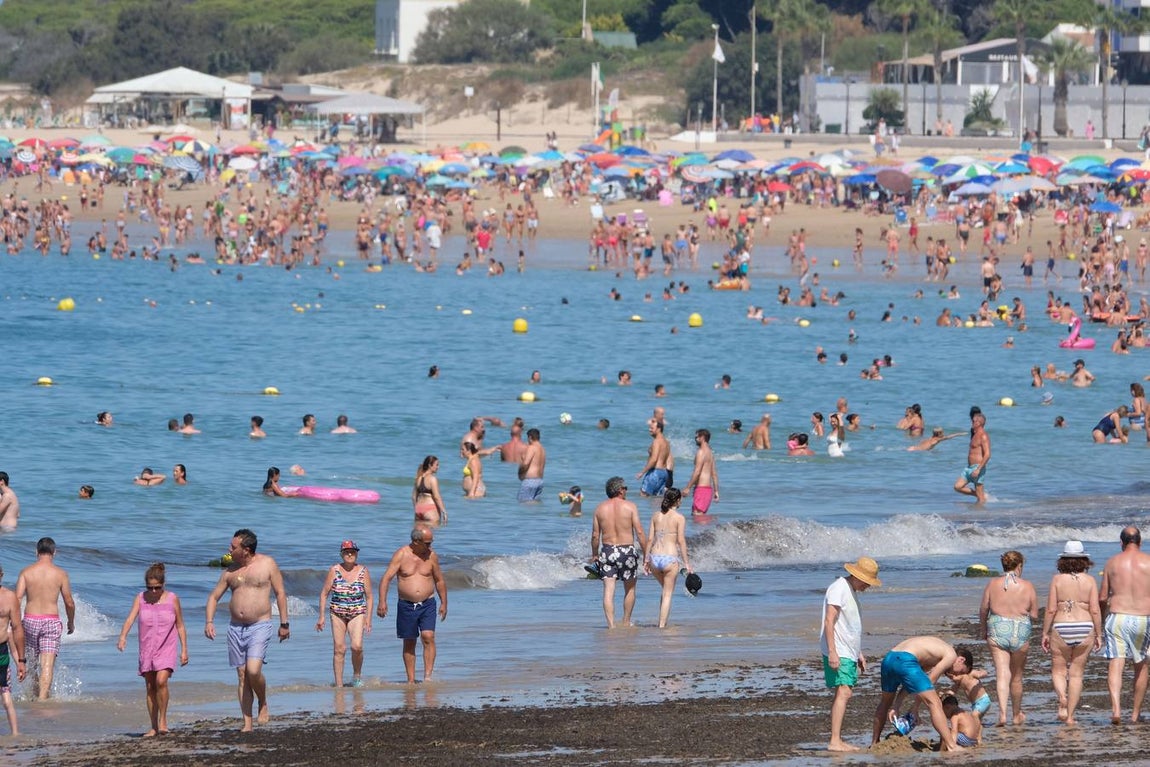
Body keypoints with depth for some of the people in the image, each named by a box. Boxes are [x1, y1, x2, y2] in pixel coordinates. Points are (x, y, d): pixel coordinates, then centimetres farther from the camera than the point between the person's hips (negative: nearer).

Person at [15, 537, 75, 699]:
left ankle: (36, 695, 30)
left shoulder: (26, 572, -1)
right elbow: (69, 602, 2)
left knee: (32, 663, 18)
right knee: (47, 664, -7)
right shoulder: (60, 573, -2)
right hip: (51, 621, -2)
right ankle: (43, 697, -21)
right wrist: (71, 623, 18)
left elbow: (17, 598, -7)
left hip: (30, 620, 2)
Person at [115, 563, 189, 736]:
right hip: (146, 649, 3)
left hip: (166, 649, -3)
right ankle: (154, 727, 12)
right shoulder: (141, 598, 0)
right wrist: (123, 637, -31)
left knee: (161, 681, -23)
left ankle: (163, 719, -8)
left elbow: (180, 626, 4)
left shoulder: (172, 599, -3)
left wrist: (184, 650, 1)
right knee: (150, 687, 5)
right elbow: (130, 618, -13)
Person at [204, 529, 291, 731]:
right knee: (242, 676, 3)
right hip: (236, 628, 5)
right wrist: (209, 621, -1)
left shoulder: (267, 564, -1)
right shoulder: (231, 570, 9)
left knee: (253, 670, -21)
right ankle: (247, 724, 5)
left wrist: (284, 624, -1)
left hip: (260, 626, -5)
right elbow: (214, 596, 14)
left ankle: (263, 705, 7)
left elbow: (280, 593, 2)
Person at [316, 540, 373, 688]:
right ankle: (339, 684, 2)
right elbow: (324, 594, 4)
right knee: (339, 649, -4)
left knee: (357, 646, -17)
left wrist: (368, 618, 0)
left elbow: (369, 597, 6)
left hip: (357, 614, 0)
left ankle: (357, 675, 8)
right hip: (337, 613, 0)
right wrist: (322, 616, 0)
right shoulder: (334, 570, -1)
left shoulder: (363, 571, 1)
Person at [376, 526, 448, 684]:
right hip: (406, 605, -1)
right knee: (409, 643, 6)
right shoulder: (401, 555, -5)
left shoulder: (431, 556, 2)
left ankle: (427, 676, -19)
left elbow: (439, 580, 14)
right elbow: (387, 578, -10)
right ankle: (411, 680, 11)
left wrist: (444, 603, 14)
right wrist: (382, 602, -19)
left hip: (427, 604, 1)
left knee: (428, 637, -16)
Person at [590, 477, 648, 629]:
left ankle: (611, 624, -10)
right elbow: (640, 532, -8)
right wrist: (645, 554, -1)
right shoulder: (629, 506, -5)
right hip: (627, 550, -2)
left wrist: (594, 555, 17)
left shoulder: (600, 508, 3)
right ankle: (626, 622, 25)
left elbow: (595, 535, 4)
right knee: (630, 588, 17)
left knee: (608, 590, -1)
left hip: (607, 550, 2)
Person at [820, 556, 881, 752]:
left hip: (848, 653, 10)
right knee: (843, 693, -17)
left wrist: (859, 654, 27)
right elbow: (829, 622, -19)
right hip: (837, 653, -10)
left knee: (843, 695, 8)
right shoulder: (838, 589, -12)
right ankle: (835, 741, -22)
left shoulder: (852, 591, 19)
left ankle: (838, 740, 10)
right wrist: (832, 652, -25)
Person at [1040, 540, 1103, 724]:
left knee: (1058, 670, 12)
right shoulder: (1089, 581, -2)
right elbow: (1095, 610, -4)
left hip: (1061, 629, -1)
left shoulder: (1057, 579, -4)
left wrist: (1045, 633, 3)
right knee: (1076, 673, 9)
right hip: (1085, 629, 1)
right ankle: (1070, 715, 8)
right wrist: (1098, 635, 6)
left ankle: (1062, 697, -18)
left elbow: (1051, 609, -5)